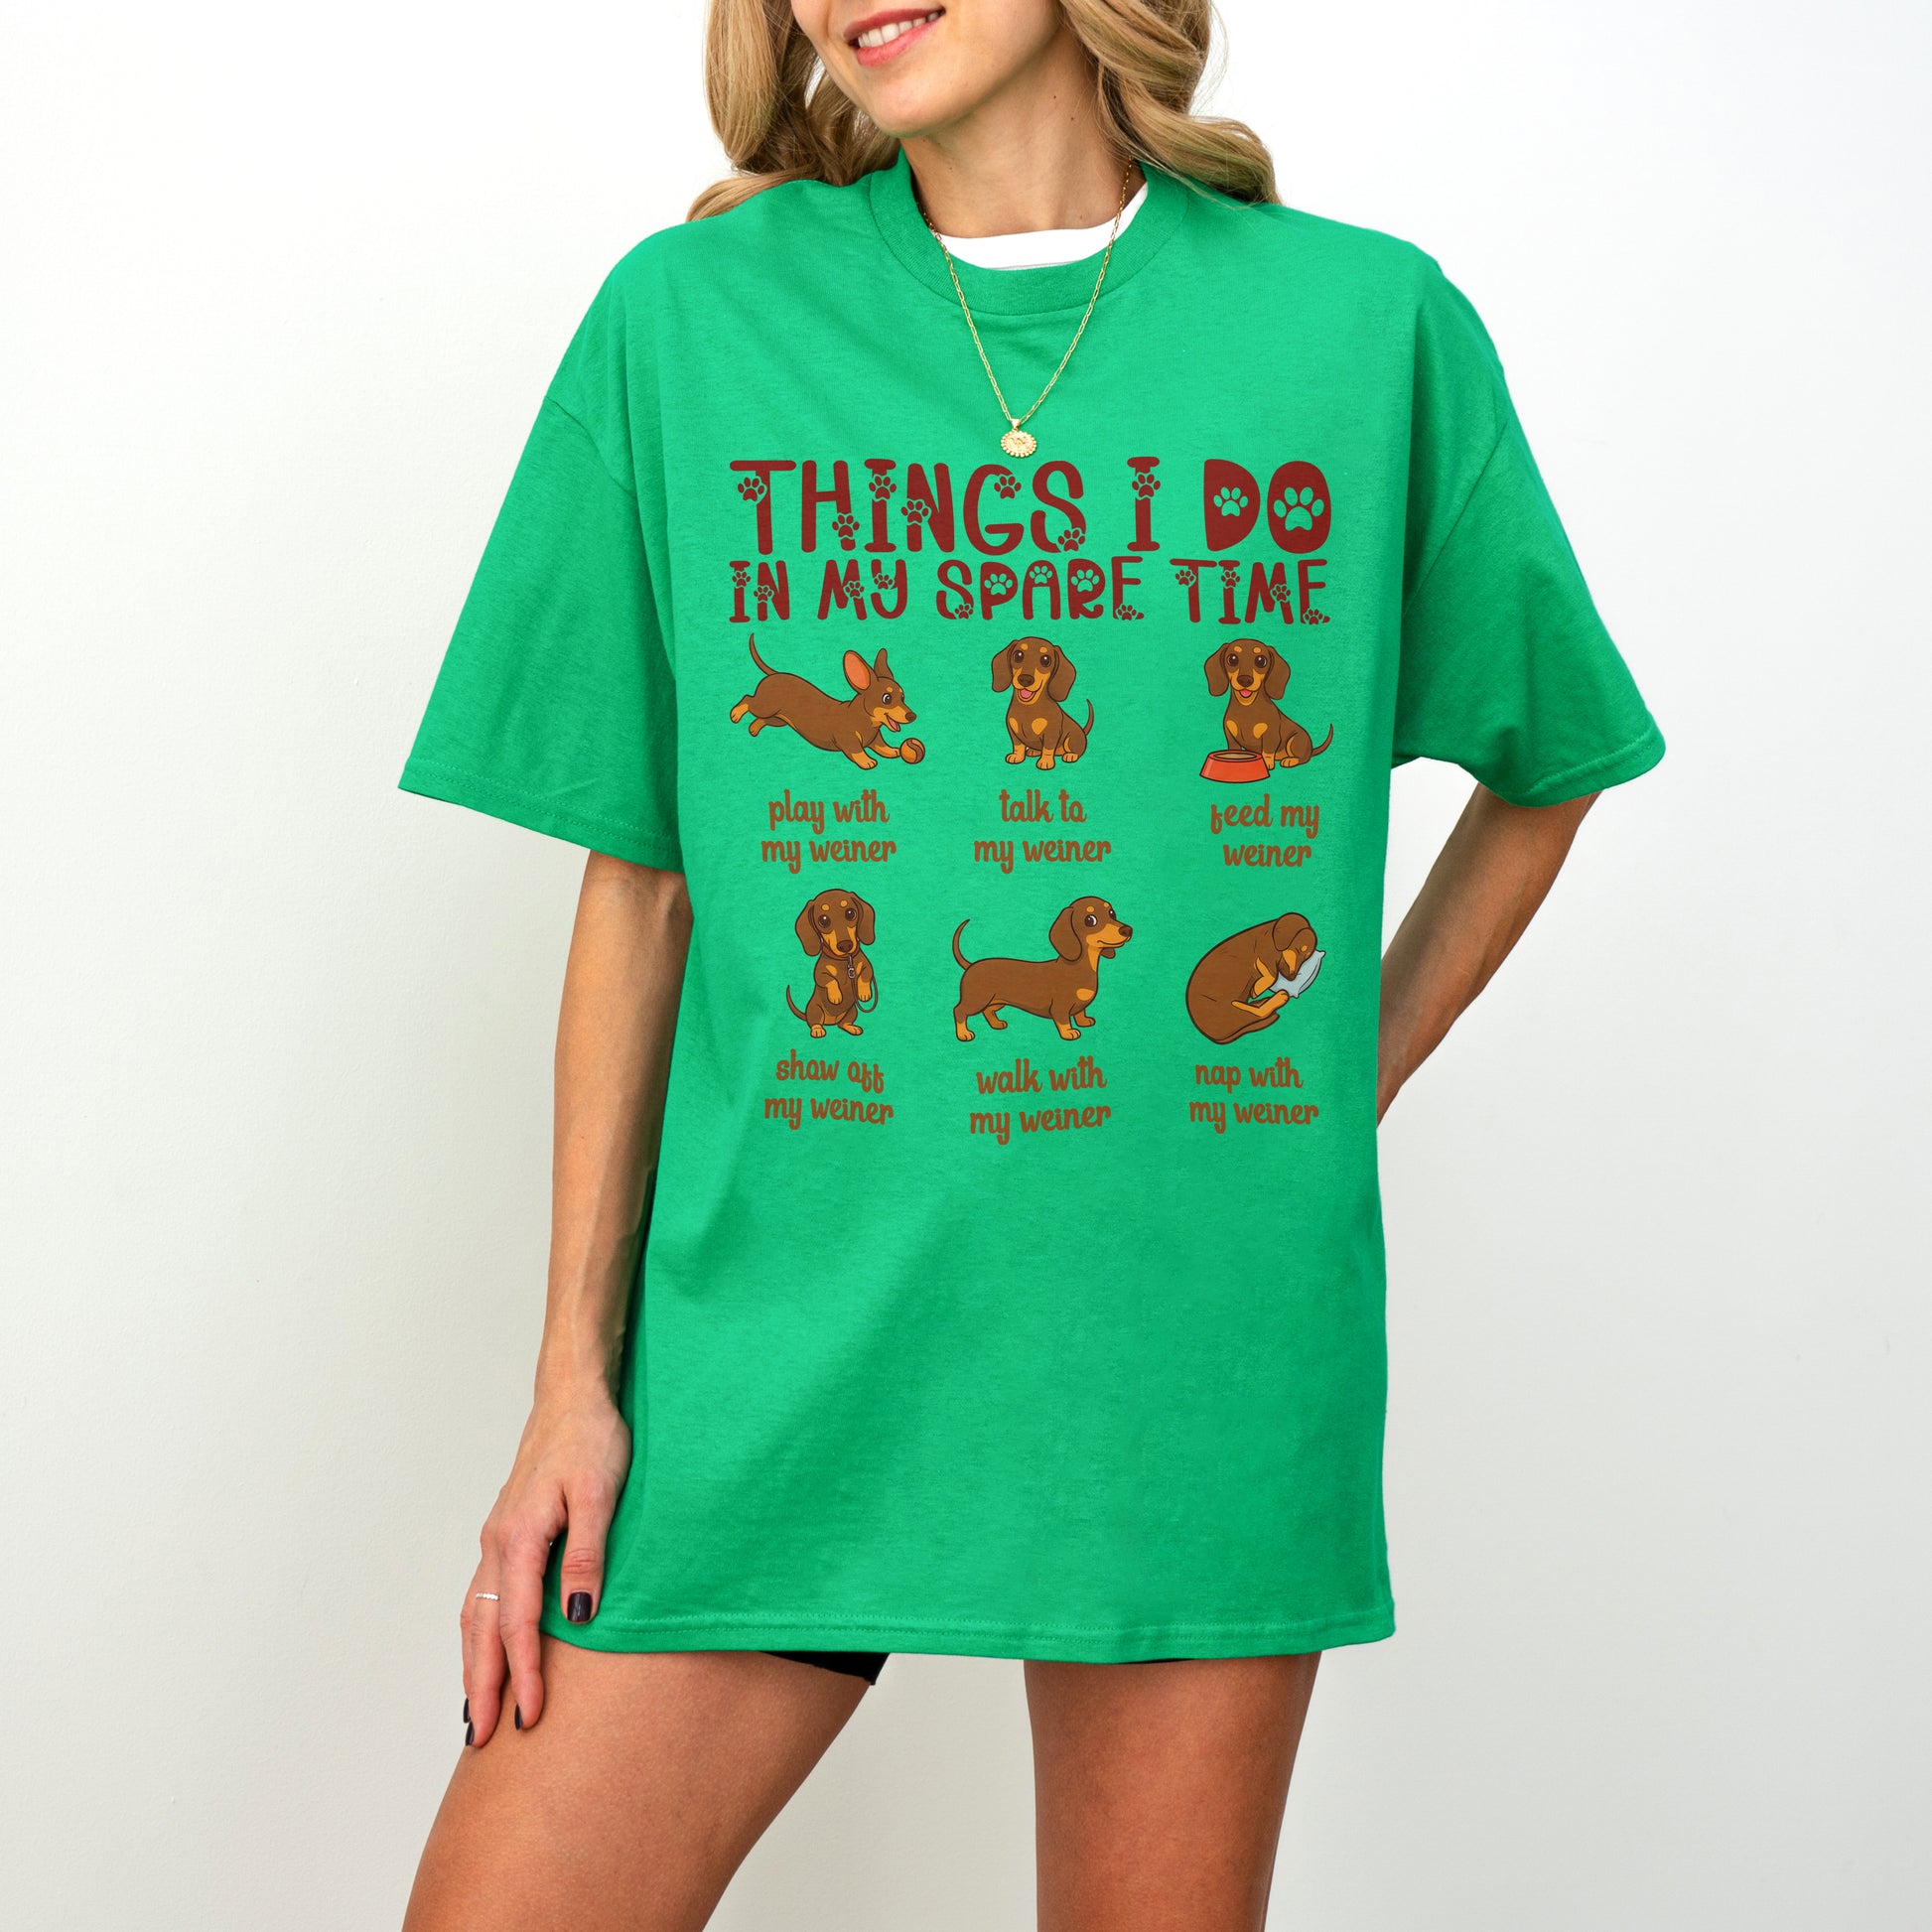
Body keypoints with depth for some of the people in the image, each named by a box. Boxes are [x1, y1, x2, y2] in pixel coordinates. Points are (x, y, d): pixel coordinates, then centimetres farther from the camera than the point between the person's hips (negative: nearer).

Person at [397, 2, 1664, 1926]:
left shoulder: (1373, 323, 3)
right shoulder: (685, 319, 3)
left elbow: (1547, 763, 18)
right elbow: (640, 885, 5)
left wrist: (1351, 1085, 7)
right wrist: (575, 1373, 3)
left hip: (1195, 1372, 1)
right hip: (778, 1337, 0)